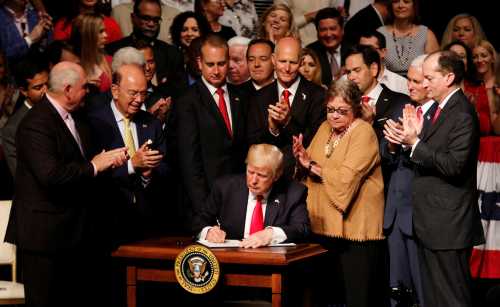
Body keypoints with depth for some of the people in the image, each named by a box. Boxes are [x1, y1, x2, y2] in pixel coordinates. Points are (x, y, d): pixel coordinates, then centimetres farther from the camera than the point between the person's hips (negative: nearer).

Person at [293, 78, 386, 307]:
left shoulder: (363, 133, -10)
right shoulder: (325, 128, 14)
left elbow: (345, 179, -21)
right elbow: (310, 168, 14)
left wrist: (312, 165, -9)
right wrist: (301, 158, -8)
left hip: (355, 228, -7)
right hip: (324, 226, 7)